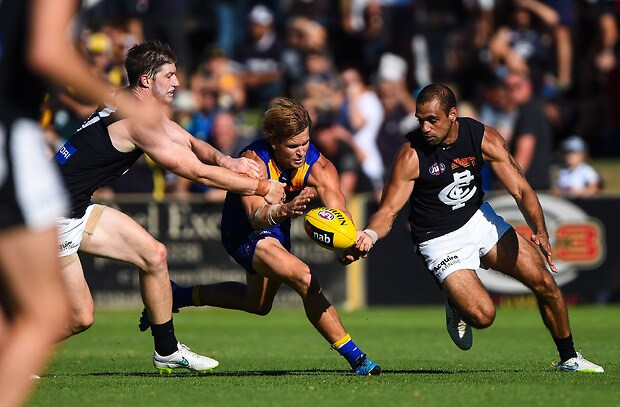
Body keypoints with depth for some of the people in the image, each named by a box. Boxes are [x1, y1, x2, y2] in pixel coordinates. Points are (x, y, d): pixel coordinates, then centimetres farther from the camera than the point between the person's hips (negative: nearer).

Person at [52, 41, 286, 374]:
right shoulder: (139, 118, -20)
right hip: (54, 217, -10)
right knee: (81, 318, -10)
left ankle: (167, 350, 22)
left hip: (79, 209, 10)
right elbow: (196, 172, -17)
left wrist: (224, 160, -9)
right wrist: (262, 188, -9)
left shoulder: (144, 108, 10)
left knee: (154, 254, 12)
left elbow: (189, 142, 14)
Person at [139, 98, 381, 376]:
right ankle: (353, 356, -22)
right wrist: (284, 210, -71)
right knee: (306, 280, -29)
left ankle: (180, 296, 45)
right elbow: (256, 216, -49)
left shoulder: (317, 166, -23)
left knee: (258, 304, 29)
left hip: (278, 229, 7)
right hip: (245, 235, -7)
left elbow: (338, 210, -40)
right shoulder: (254, 161, -34)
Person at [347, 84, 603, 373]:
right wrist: (370, 235, -41)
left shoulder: (484, 138, -13)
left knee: (544, 283, -3)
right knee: (482, 315, -22)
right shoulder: (411, 155, -21)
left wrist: (540, 232, -28)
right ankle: (456, 306, 15)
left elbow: (520, 190, -12)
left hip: (479, 219, 4)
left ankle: (569, 358, 18)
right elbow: (388, 210, -19)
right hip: (441, 240, -4)